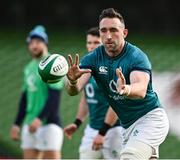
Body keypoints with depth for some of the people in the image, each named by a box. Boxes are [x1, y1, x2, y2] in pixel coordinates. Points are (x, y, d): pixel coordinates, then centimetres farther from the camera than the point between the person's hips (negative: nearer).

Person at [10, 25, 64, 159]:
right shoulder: (29, 68, 18)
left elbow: (55, 97, -15)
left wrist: (39, 118, -24)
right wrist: (17, 124, 17)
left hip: (49, 123, -8)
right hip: (30, 124, 8)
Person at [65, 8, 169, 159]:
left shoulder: (137, 57, -20)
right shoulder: (93, 58, -5)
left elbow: (141, 90, -38)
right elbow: (74, 90, -18)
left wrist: (125, 90, -61)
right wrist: (72, 80, -42)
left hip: (150, 118, -7)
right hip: (127, 125, 7)